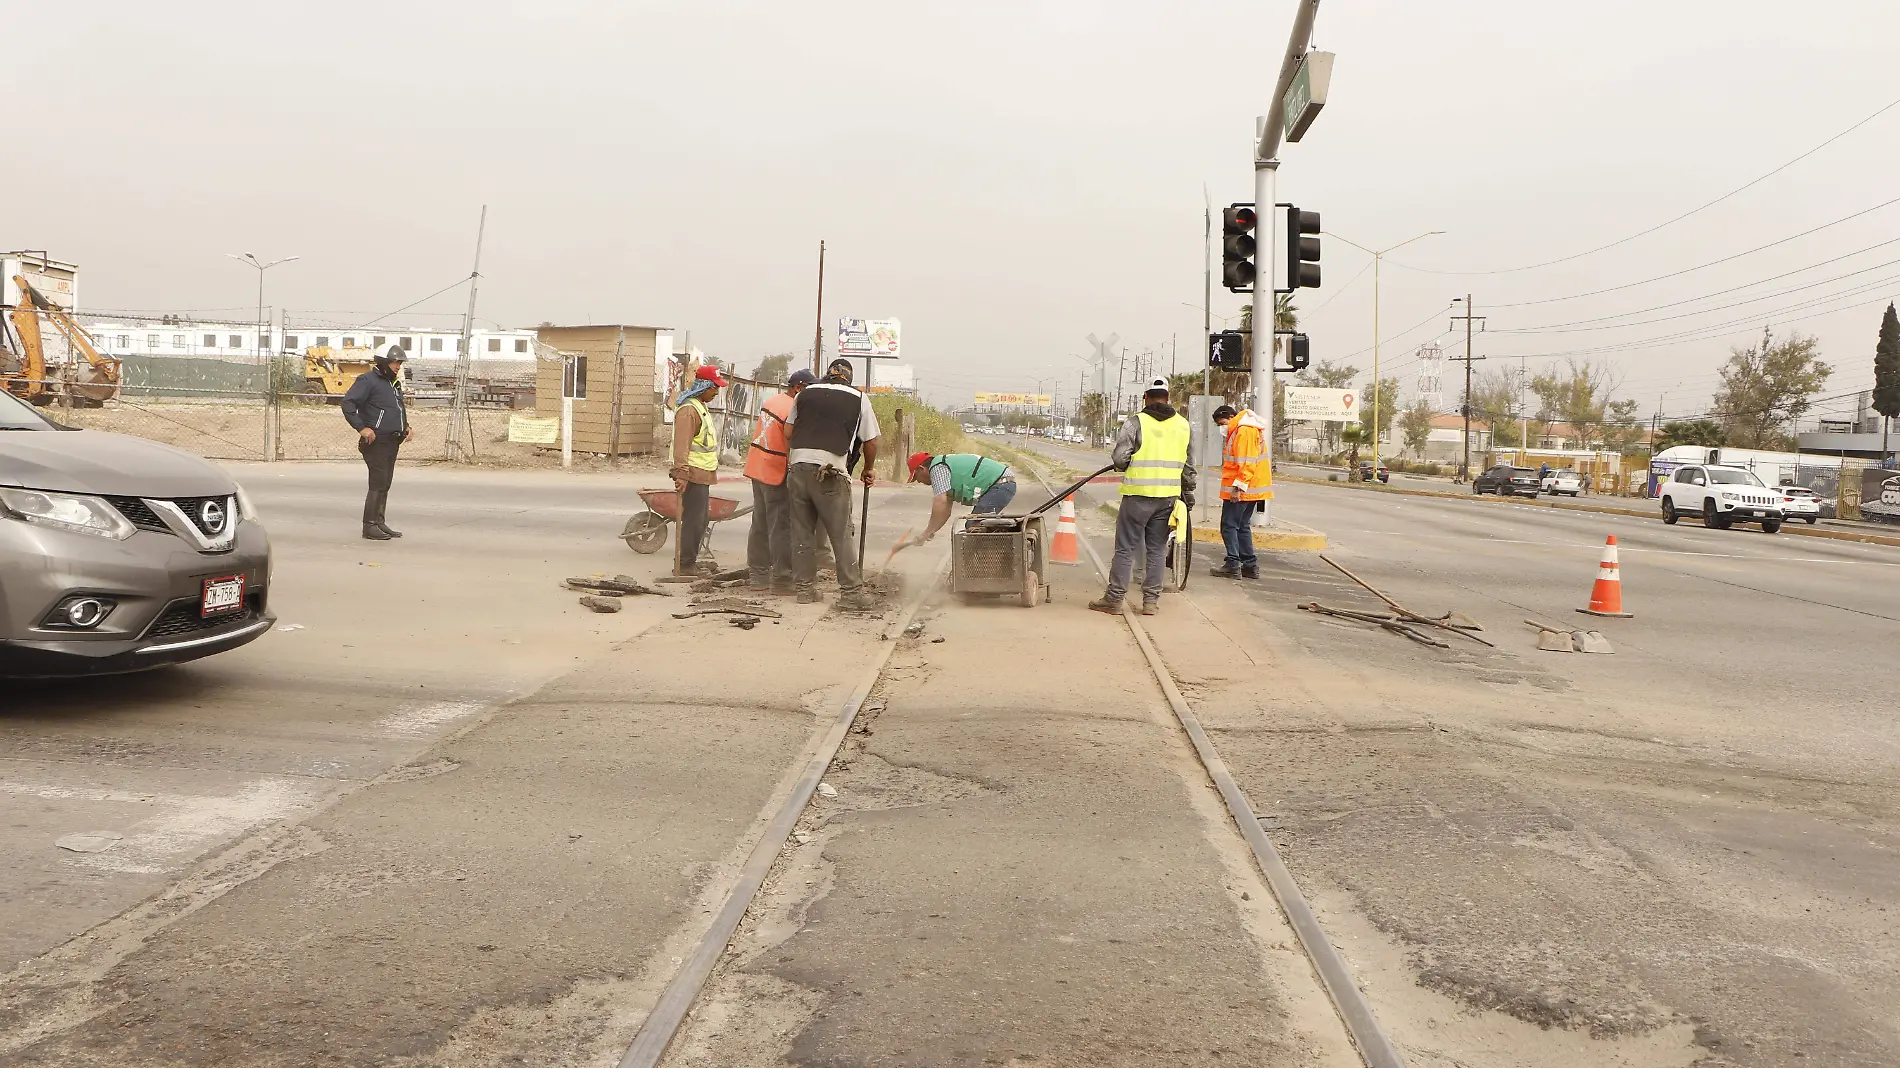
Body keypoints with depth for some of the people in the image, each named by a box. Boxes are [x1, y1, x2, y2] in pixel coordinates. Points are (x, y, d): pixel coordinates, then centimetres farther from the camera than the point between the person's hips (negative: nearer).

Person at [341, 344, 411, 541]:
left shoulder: (394, 383, 20)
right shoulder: (368, 380, -8)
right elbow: (348, 402, -16)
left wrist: (405, 425, 19)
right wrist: (361, 427, -22)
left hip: (392, 441, 9)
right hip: (376, 441, -9)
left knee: (385, 484, 12)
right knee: (378, 484, -11)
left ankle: (380, 523, 19)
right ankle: (370, 526, -7)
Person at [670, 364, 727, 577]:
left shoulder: (701, 409, 20)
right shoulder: (688, 411, -14)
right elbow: (681, 445, -23)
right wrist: (681, 473, -30)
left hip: (702, 475, 10)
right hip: (693, 475, -10)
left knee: (700, 521, 14)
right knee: (693, 521, -8)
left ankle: (690, 561, 21)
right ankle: (685, 565, -4)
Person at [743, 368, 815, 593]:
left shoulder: (770, 401, 11)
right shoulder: (794, 410, -18)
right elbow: (793, 444, -19)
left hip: (757, 466, 9)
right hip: (777, 473, -9)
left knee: (760, 524, 14)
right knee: (781, 527, -3)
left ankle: (757, 574, 19)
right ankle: (781, 578, 0)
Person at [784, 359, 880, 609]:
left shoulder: (804, 394, 16)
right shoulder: (859, 400, 8)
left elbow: (789, 430, 16)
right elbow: (871, 441, 10)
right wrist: (869, 469, 25)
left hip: (798, 467, 3)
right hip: (831, 472, -3)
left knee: (801, 532, 11)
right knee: (841, 534, 2)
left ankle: (804, 588, 16)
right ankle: (850, 592, 2)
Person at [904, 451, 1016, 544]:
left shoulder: (937, 468, -9)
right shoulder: (944, 465, 23)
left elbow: (941, 502, -20)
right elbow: (946, 509, 24)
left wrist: (928, 532, -15)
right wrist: (928, 532, 18)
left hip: (1000, 485, -11)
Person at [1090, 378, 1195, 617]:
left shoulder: (1135, 422, -8)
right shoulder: (1183, 425, 8)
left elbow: (1119, 458, -13)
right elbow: (1188, 466, 13)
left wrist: (1125, 467, 10)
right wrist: (1188, 495, 22)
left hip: (1138, 494, -4)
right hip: (1168, 496, 4)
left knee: (1125, 548, 2)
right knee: (1157, 550, 11)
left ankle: (1114, 599, 6)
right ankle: (1151, 600, 12)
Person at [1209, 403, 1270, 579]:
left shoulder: (1244, 431, -15)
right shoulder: (1237, 431, 18)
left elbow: (1247, 463, -22)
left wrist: (1238, 487, -23)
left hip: (1241, 491, -10)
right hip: (1250, 491, 10)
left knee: (1229, 525, -6)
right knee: (1242, 526, 14)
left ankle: (1233, 565, -6)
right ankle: (1250, 565, 15)